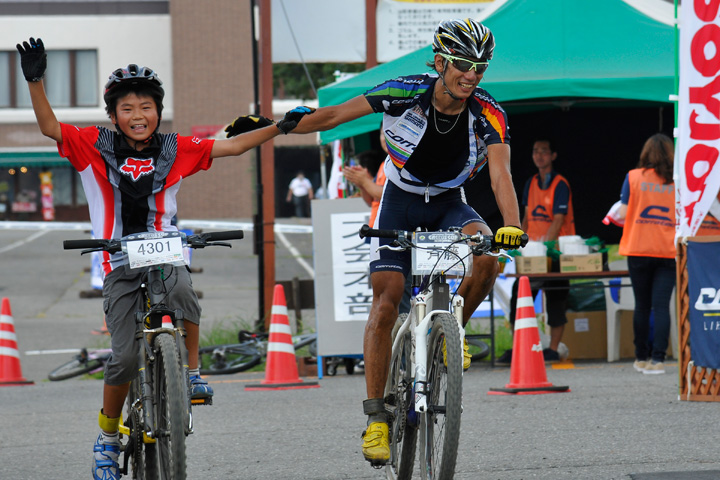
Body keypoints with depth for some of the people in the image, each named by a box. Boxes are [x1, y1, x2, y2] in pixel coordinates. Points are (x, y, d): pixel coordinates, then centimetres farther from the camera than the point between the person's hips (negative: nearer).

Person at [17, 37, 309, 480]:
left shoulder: (176, 150, 4)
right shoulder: (96, 147, 1)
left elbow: (233, 146, 7)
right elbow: (49, 127, -7)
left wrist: (280, 127, 0)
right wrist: (36, 81, -21)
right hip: (120, 264, 0)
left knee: (182, 290, -36)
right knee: (124, 358, -8)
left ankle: (192, 373, -14)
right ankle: (108, 439, 12)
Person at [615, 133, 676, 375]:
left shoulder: (634, 177, -3)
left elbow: (623, 214, -4)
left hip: (638, 250, 0)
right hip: (669, 252, 0)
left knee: (642, 305, 11)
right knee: (661, 305, -1)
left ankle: (642, 357, 18)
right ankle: (658, 358, -11)